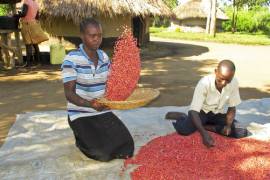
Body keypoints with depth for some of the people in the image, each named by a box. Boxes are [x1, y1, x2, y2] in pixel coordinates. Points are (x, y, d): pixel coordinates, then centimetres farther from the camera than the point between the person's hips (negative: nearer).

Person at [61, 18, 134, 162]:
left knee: (127, 149, -6)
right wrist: (89, 104, -36)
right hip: (81, 115, -5)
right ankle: (82, 140, 14)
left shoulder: (104, 57, 3)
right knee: (103, 153, -18)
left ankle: (95, 137, 20)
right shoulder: (71, 59, -15)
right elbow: (69, 93, -18)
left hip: (104, 112, 5)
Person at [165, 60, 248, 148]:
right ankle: (183, 117, 6)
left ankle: (207, 126, -4)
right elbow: (194, 110, -33)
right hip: (202, 111, -4)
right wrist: (204, 133, -45)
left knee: (243, 132, -17)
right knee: (184, 130, -30)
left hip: (218, 114, 4)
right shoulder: (204, 83, -30)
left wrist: (228, 125, -23)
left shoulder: (234, 83, -18)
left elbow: (232, 108, -5)